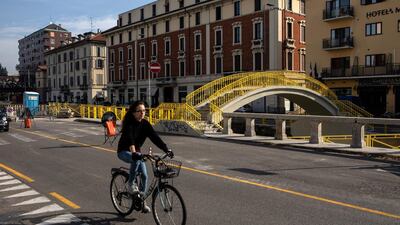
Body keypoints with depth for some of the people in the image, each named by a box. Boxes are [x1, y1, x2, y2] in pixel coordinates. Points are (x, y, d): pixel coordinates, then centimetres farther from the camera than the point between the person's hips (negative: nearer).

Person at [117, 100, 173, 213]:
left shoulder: (145, 124, -8)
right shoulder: (129, 124, -23)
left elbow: (155, 137, -17)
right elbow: (129, 138, -40)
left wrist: (167, 150, -29)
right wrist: (133, 152, -58)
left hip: (136, 151, 5)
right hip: (124, 151, -5)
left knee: (144, 175, -5)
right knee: (137, 159, -37)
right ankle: (130, 183, -15)